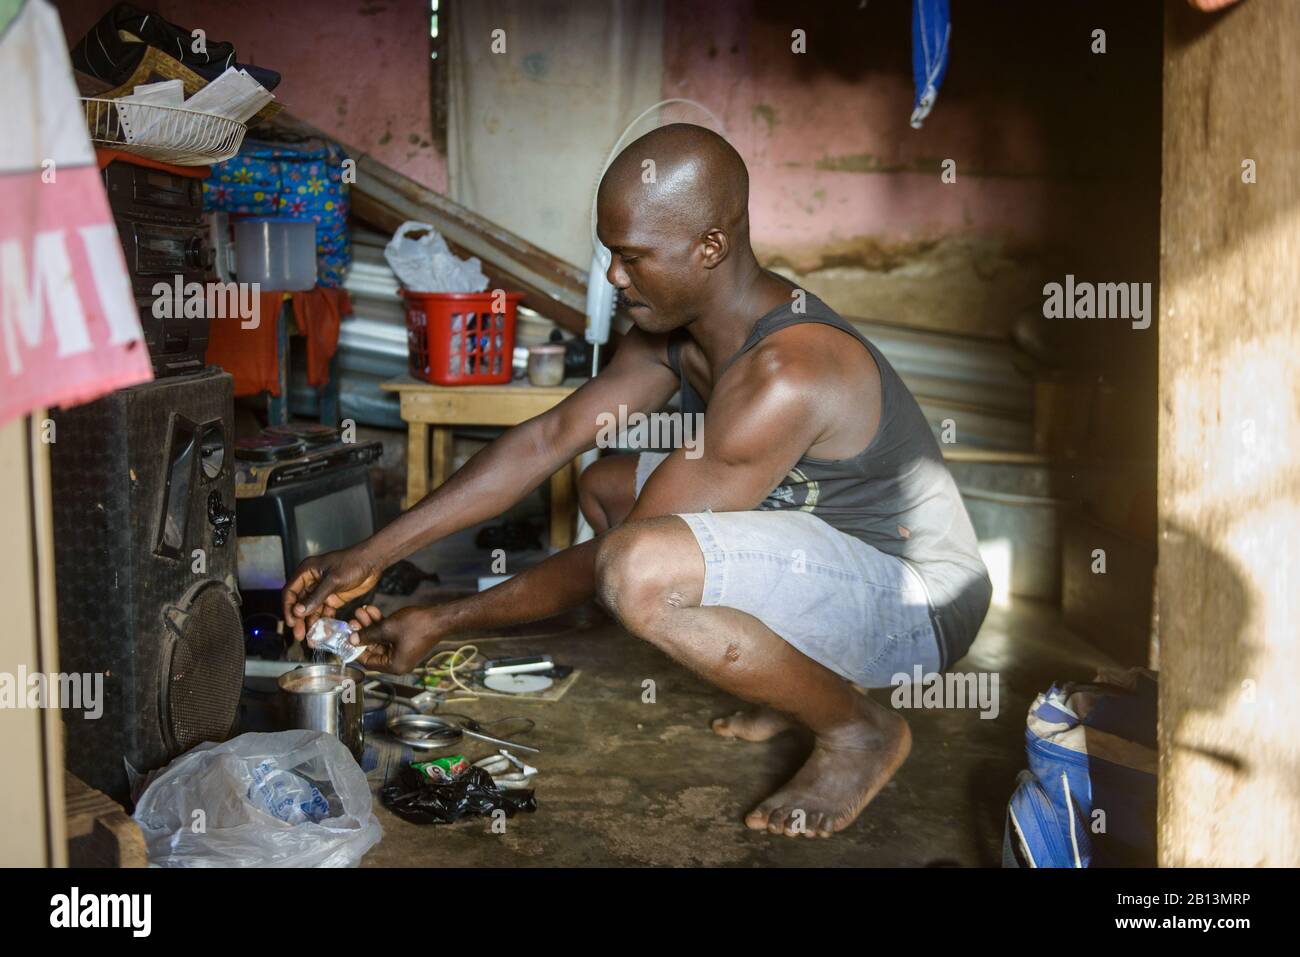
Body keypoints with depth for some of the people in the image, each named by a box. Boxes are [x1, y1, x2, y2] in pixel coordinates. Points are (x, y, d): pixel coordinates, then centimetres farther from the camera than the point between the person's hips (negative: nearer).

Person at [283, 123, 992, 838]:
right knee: (603, 486, 16)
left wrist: (440, 623, -17)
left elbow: (625, 560, -26)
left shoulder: (787, 376, -31)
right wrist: (373, 554, -4)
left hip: (918, 601, -9)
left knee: (640, 570, -34)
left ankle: (860, 729, -8)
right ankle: (801, 678, 13)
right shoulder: (675, 329, -3)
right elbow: (548, 438, 0)